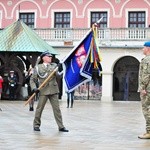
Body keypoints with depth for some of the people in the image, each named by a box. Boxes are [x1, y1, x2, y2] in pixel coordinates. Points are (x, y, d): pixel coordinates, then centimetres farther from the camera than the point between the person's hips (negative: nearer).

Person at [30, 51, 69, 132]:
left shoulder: (54, 66, 10)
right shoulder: (38, 67, 5)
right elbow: (32, 79, 7)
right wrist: (34, 88, -8)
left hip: (53, 90, 2)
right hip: (43, 91, -2)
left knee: (57, 108, 2)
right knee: (39, 108, 3)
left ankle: (61, 126, 5)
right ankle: (36, 125, 19)